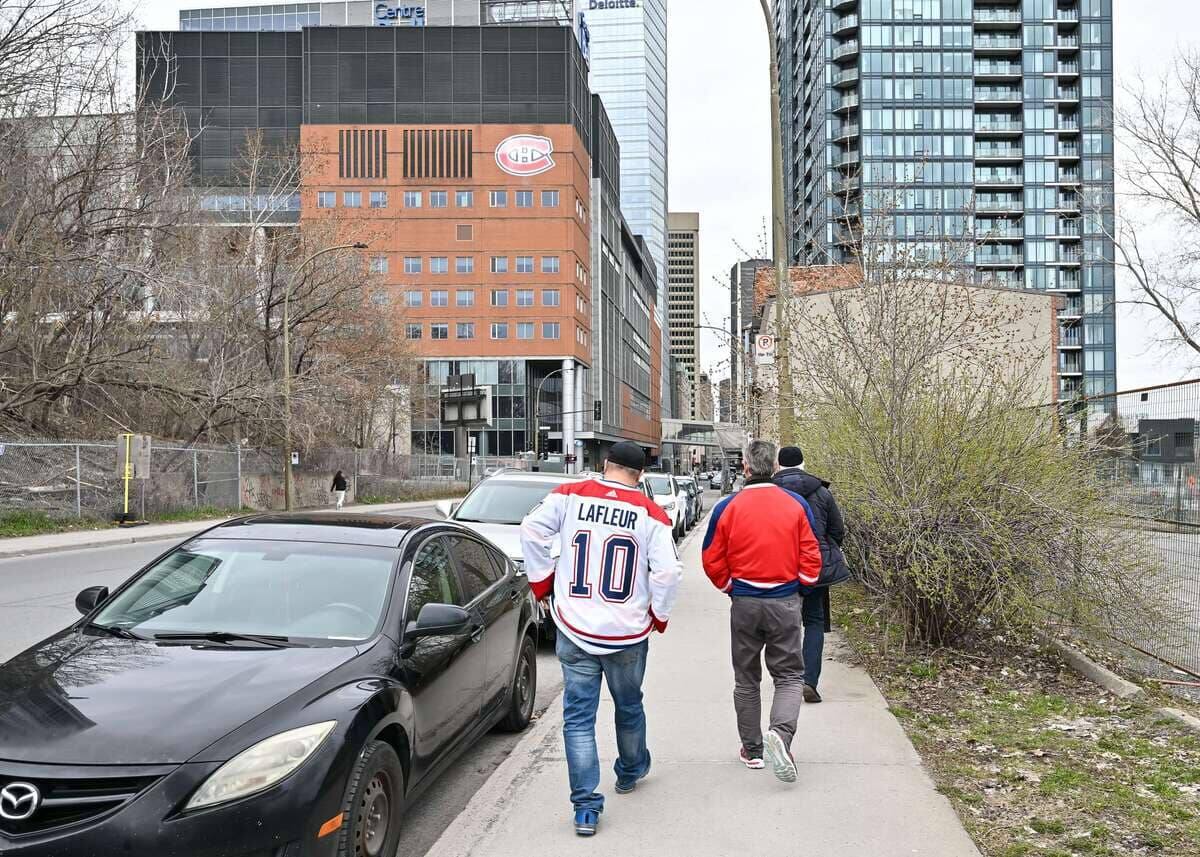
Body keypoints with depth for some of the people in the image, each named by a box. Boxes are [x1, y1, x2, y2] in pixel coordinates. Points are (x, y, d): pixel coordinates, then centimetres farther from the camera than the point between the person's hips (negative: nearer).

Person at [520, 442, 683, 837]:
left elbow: (531, 530, -8)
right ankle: (630, 773, 45)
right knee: (629, 707, 23)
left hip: (574, 630, 0)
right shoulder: (650, 513, -7)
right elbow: (668, 571, -13)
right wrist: (659, 615, 4)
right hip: (628, 633, 0)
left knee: (578, 716, 5)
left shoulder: (569, 495, -4)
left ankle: (586, 807, 0)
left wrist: (541, 580, 5)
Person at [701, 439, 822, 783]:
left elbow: (713, 561, -1)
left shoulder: (727, 508, -6)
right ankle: (781, 732, -16)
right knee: (789, 675, 9)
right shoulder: (796, 505, -5)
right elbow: (811, 558, -2)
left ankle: (752, 749, 21)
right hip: (785, 603, 0)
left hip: (743, 603, 1)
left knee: (746, 679, 15)